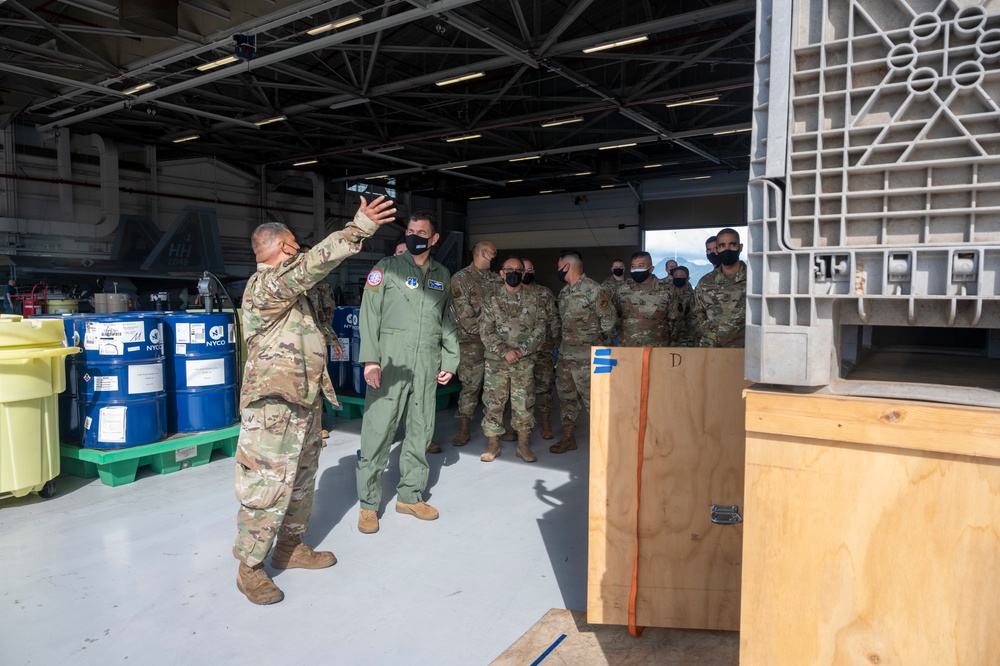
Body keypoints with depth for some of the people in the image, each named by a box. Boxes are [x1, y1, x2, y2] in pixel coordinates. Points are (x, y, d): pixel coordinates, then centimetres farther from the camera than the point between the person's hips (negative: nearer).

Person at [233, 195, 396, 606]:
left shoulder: (291, 284, 16)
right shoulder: (264, 286, -18)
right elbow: (313, 264, -30)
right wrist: (358, 229, -36)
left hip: (305, 401, 10)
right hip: (274, 407, -10)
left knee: (301, 480, 19)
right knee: (266, 487, -2)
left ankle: (290, 546, 35)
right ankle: (250, 568, 12)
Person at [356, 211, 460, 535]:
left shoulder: (442, 275, 14)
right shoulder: (387, 267, 2)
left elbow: (448, 321, 18)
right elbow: (369, 313, -5)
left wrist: (450, 361, 11)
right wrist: (370, 359, -13)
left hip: (427, 367, 4)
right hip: (391, 363, -4)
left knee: (420, 431, 10)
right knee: (378, 430, -3)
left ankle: (409, 495, 24)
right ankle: (368, 504, 9)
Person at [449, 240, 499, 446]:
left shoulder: (496, 279, 14)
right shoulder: (461, 279, -3)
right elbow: (464, 314, -10)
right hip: (472, 342, -5)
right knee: (470, 385, -3)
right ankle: (464, 430, 6)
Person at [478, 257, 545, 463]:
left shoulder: (533, 300, 6)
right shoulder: (492, 300, 4)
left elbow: (540, 329, 2)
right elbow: (485, 331, -3)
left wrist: (522, 350, -12)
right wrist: (504, 351, -14)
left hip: (524, 361, 1)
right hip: (496, 360, 0)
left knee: (524, 403, 2)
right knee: (493, 402, 1)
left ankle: (524, 445, 14)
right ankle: (493, 445, 13)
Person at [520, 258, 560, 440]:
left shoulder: (545, 293, 5)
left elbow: (554, 319, 3)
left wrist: (555, 342, -4)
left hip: (542, 348, -1)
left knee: (544, 385, -1)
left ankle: (545, 424, 9)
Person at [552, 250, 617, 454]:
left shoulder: (594, 290, -14)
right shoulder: (563, 292, 12)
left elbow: (609, 320, -11)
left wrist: (594, 341, -3)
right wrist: (561, 343, 14)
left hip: (585, 358, -8)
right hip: (565, 355, 8)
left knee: (592, 398, -5)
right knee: (566, 396, 14)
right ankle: (568, 438, 26)